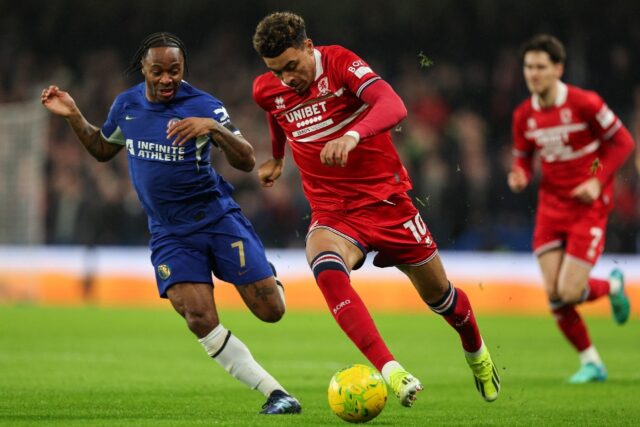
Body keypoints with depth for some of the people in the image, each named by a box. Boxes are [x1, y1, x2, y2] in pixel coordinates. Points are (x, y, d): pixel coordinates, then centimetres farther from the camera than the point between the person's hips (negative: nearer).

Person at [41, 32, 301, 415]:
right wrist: (74, 117, 7)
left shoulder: (203, 106, -12)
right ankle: (275, 394, -11)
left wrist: (214, 128, -33)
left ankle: (269, 279, 34)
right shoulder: (126, 104, 4)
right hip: (169, 233, 3)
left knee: (271, 311, -6)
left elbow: (247, 162, -17)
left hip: (217, 217, -3)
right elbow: (103, 149, 22)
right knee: (201, 321, -18)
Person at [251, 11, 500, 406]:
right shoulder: (267, 90, -3)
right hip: (332, 213, 2)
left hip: (386, 199, -2)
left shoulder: (340, 63, -16)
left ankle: (476, 352, 47)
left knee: (438, 292, 13)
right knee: (328, 272, -33)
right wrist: (277, 158, 39)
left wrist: (352, 136, -50)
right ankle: (391, 372, -43)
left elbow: (394, 106, -33)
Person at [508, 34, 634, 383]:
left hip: (588, 204, -5)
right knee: (554, 295, -4)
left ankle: (612, 286, 22)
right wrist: (519, 177, -10)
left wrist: (598, 181, -16)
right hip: (550, 206, 5)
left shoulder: (584, 103, -14)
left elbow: (622, 142, -6)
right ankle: (591, 363, 16)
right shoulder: (524, 115, 1)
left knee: (570, 292, -13)